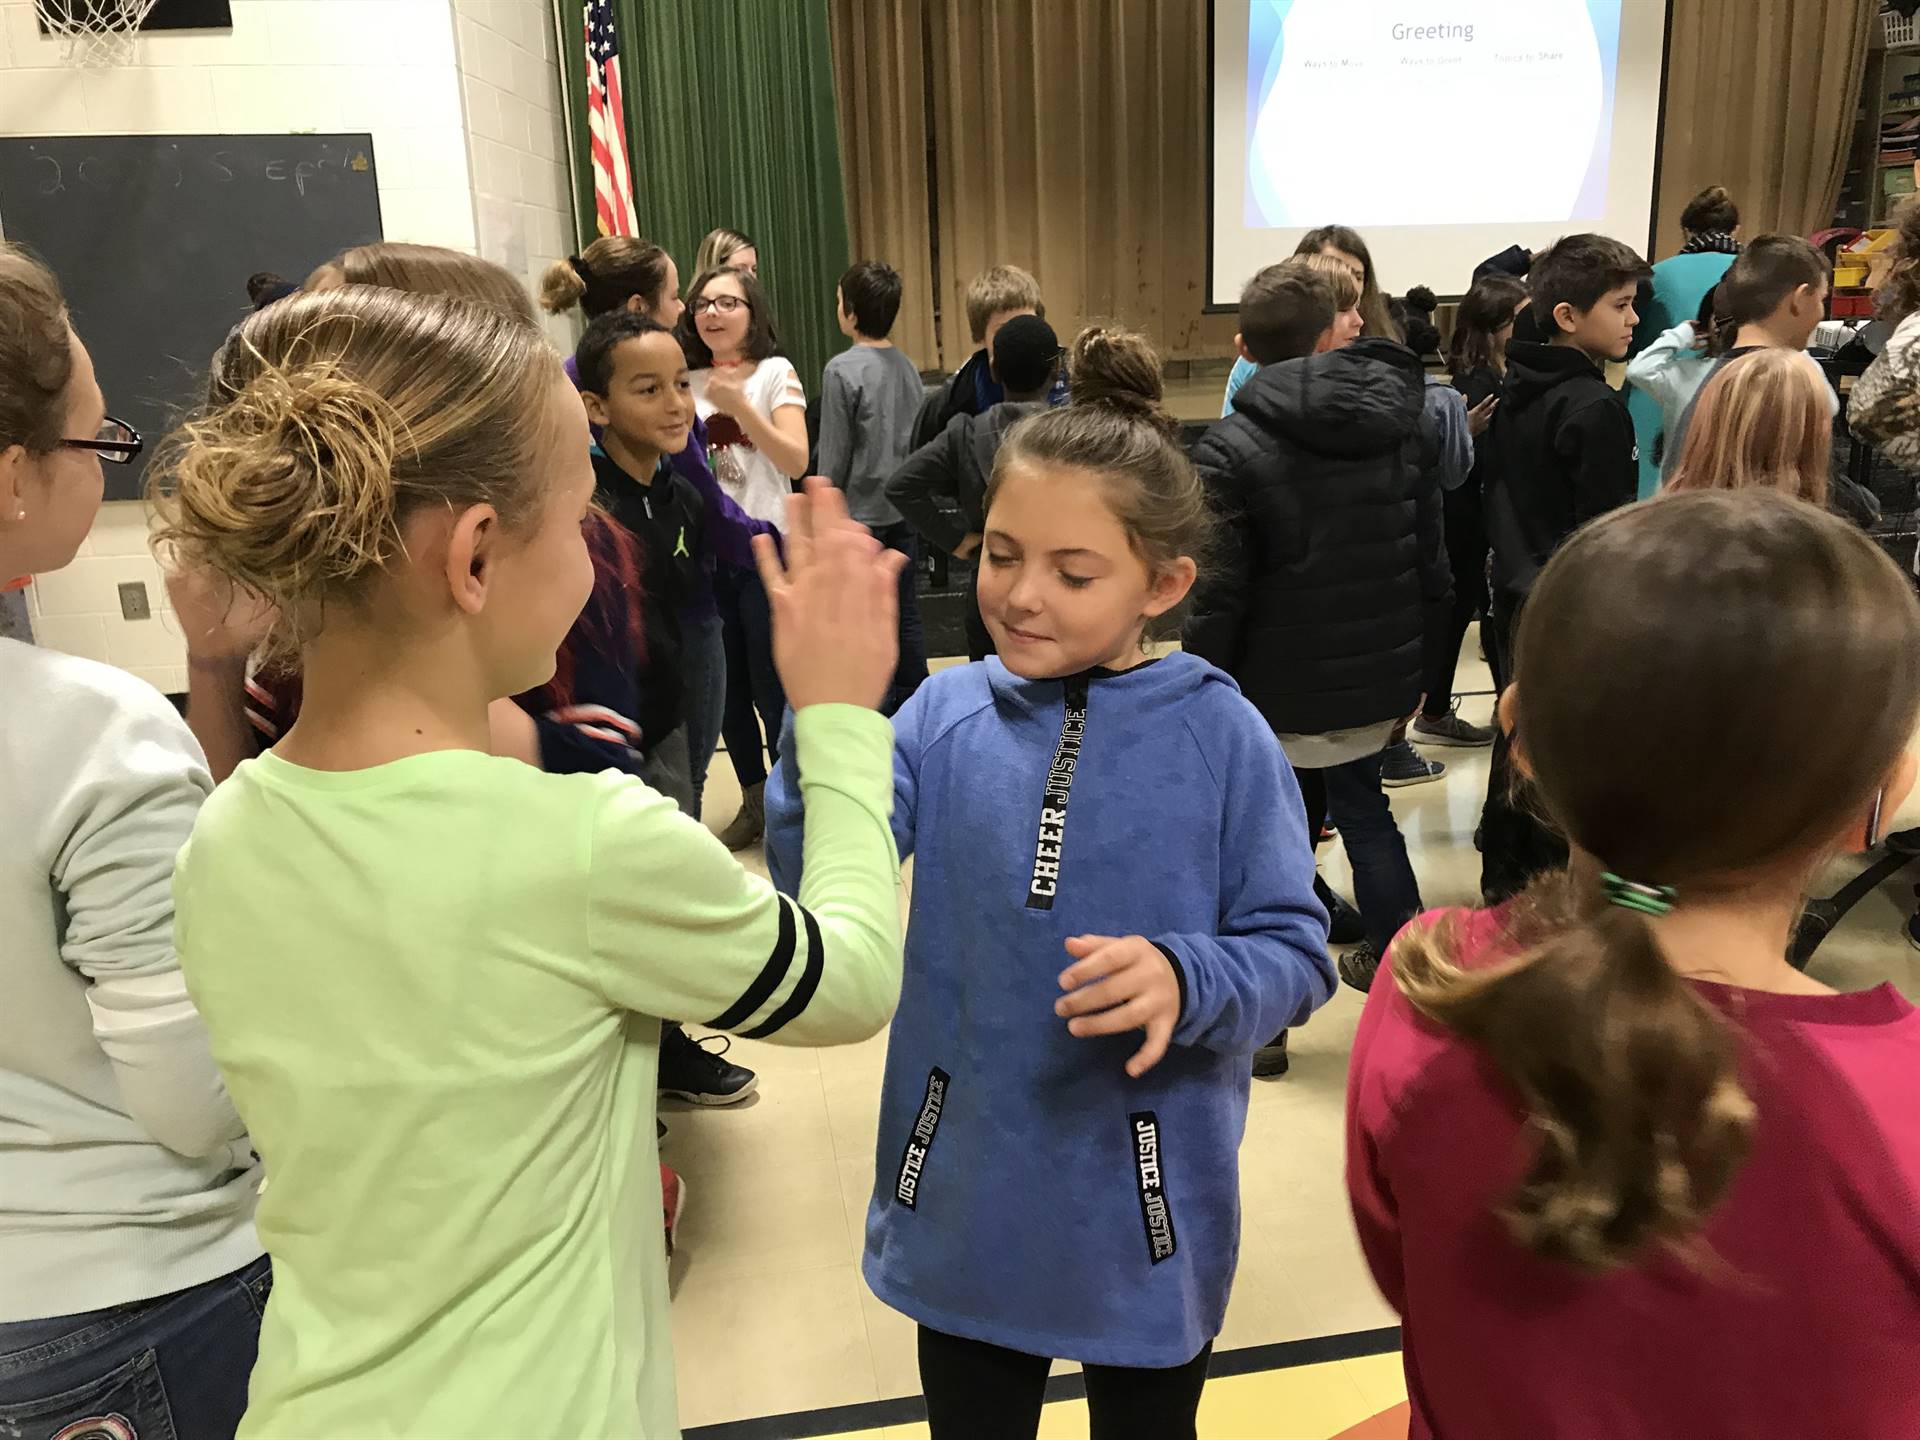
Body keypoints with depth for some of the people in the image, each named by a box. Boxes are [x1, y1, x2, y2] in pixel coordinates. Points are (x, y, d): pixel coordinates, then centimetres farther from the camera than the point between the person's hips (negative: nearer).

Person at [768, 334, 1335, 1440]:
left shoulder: (1220, 736, -13)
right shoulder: (947, 713, -9)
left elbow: (1296, 954, -9)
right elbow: (818, 891, -20)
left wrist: (1185, 982, -29)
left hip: (1146, 1212, -1)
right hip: (966, 1199, 2)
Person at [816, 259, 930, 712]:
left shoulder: (842, 369, -13)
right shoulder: (908, 366, 4)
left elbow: (833, 455, -10)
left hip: (859, 511, -6)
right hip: (905, 509, 6)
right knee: (905, 612, 12)